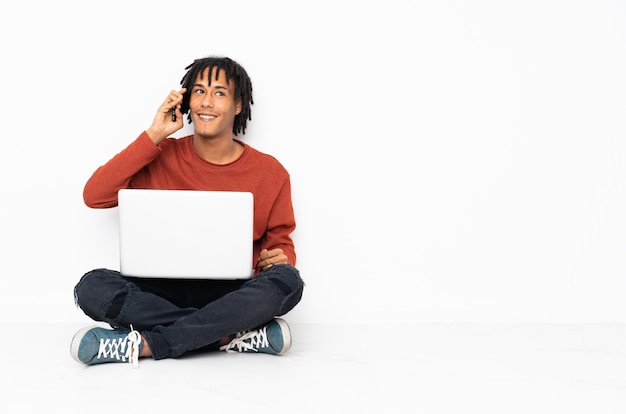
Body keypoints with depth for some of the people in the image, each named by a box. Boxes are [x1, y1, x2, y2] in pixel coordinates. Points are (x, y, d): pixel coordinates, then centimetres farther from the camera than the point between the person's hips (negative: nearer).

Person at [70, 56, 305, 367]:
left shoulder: (270, 172, 4)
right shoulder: (163, 156, 4)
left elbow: (280, 242, 13)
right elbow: (94, 196, -6)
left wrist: (279, 258, -12)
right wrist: (153, 137, -7)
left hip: (231, 295, 0)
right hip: (165, 292, 0)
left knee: (287, 280, -31)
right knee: (92, 286, -26)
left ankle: (144, 345, -29)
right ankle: (233, 336, -27)